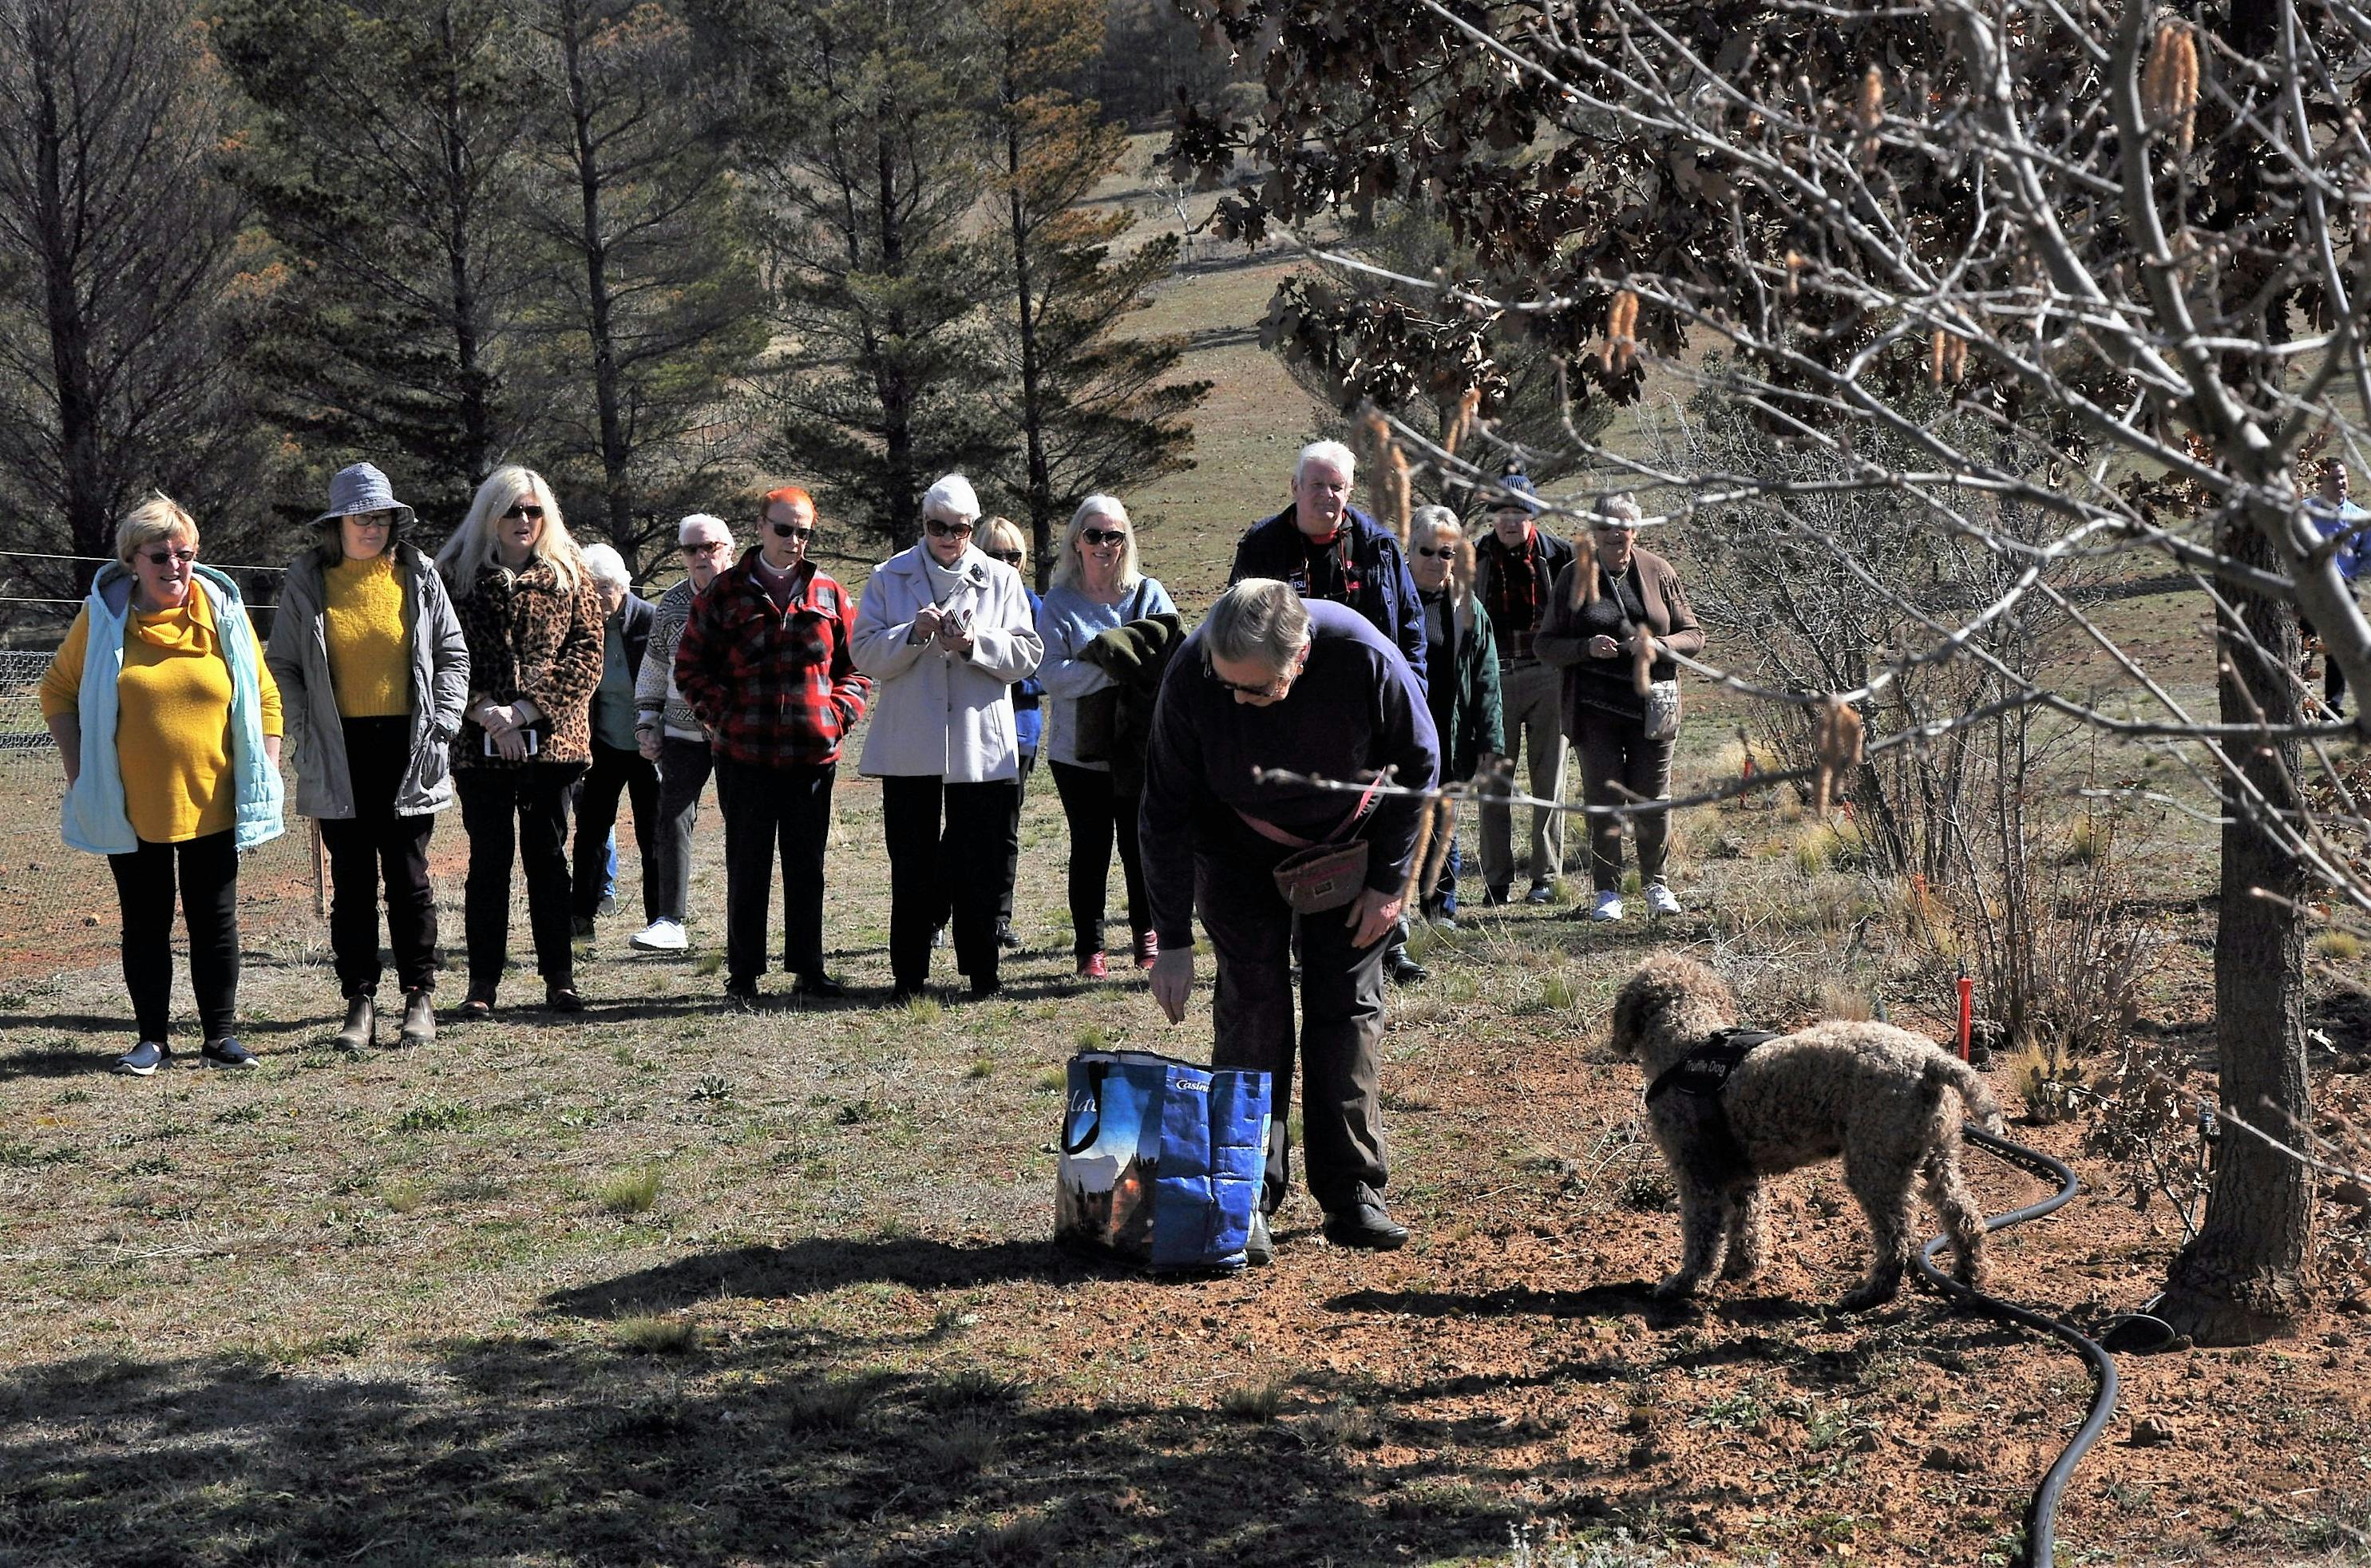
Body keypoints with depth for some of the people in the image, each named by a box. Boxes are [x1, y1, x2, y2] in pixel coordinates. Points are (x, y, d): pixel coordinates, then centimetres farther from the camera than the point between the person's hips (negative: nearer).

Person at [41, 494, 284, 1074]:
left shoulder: (223, 613, -1)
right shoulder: (103, 618, -3)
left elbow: (264, 697, 6)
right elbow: (57, 691, 6)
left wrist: (266, 775, 1)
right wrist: (79, 770, -1)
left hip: (212, 805, 0)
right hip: (132, 809, 0)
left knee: (215, 923, 6)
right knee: (145, 925, 8)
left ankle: (219, 1036, 15)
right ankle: (153, 1039, 17)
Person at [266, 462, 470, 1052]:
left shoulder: (418, 576, 5)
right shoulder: (306, 582, 4)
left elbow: (453, 655, 8)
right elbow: (282, 665, 7)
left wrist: (440, 726, -2)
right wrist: (305, 735, -3)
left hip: (405, 749, 0)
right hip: (340, 755, 0)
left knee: (408, 876, 3)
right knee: (351, 881, 4)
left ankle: (420, 998, 12)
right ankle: (359, 1002, 9)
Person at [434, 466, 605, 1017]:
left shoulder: (568, 575, 7)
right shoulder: (456, 577, 5)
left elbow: (588, 651, -1)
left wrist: (527, 710, -11)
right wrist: (484, 713, -14)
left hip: (552, 739, 1)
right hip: (480, 744, -1)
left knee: (548, 857, 6)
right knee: (489, 861, 3)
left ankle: (559, 978, 12)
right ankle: (482, 985, 8)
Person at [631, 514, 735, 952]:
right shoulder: (670, 604, 8)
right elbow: (653, 668, 16)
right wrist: (646, 724, 10)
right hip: (682, 731, 3)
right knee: (672, 821, -5)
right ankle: (671, 921, -3)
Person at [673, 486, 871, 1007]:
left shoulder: (828, 596, 8)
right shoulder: (725, 592, 2)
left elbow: (855, 666, 13)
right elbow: (690, 666, 4)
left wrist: (839, 714, -2)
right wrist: (721, 714, -6)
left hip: (814, 753, 2)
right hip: (744, 754, -2)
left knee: (807, 865, 10)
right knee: (747, 867, 3)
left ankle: (809, 968, 20)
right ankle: (742, 977, 9)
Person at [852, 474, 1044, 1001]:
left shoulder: (1001, 580, 7)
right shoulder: (889, 578, 6)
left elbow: (1027, 655, 0)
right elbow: (866, 655, -1)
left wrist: (976, 643, -16)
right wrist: (913, 634, -18)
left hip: (981, 746, 0)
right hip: (909, 746, 0)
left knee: (979, 868, 3)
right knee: (911, 868, 4)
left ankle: (982, 973, 12)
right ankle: (908, 975, 11)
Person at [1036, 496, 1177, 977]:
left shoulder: (1149, 594, 6)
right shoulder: (1059, 602, 2)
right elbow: (1052, 673, -10)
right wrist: (1113, 666, -21)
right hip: (1079, 751, -1)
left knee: (1141, 845, 3)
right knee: (1090, 847, 3)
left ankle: (1147, 934, 21)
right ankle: (1088, 946, 13)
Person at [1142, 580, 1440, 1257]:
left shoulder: (1365, 659, -33)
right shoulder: (1190, 677, -31)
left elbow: (1419, 764, -13)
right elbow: (1165, 810, -20)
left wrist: (1389, 882, -11)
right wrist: (1172, 940, -19)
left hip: (1346, 838, 1)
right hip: (1241, 850, 0)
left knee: (1349, 1006, 1)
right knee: (1251, 1011, -7)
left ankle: (1353, 1194, 8)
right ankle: (1248, 1199, -1)